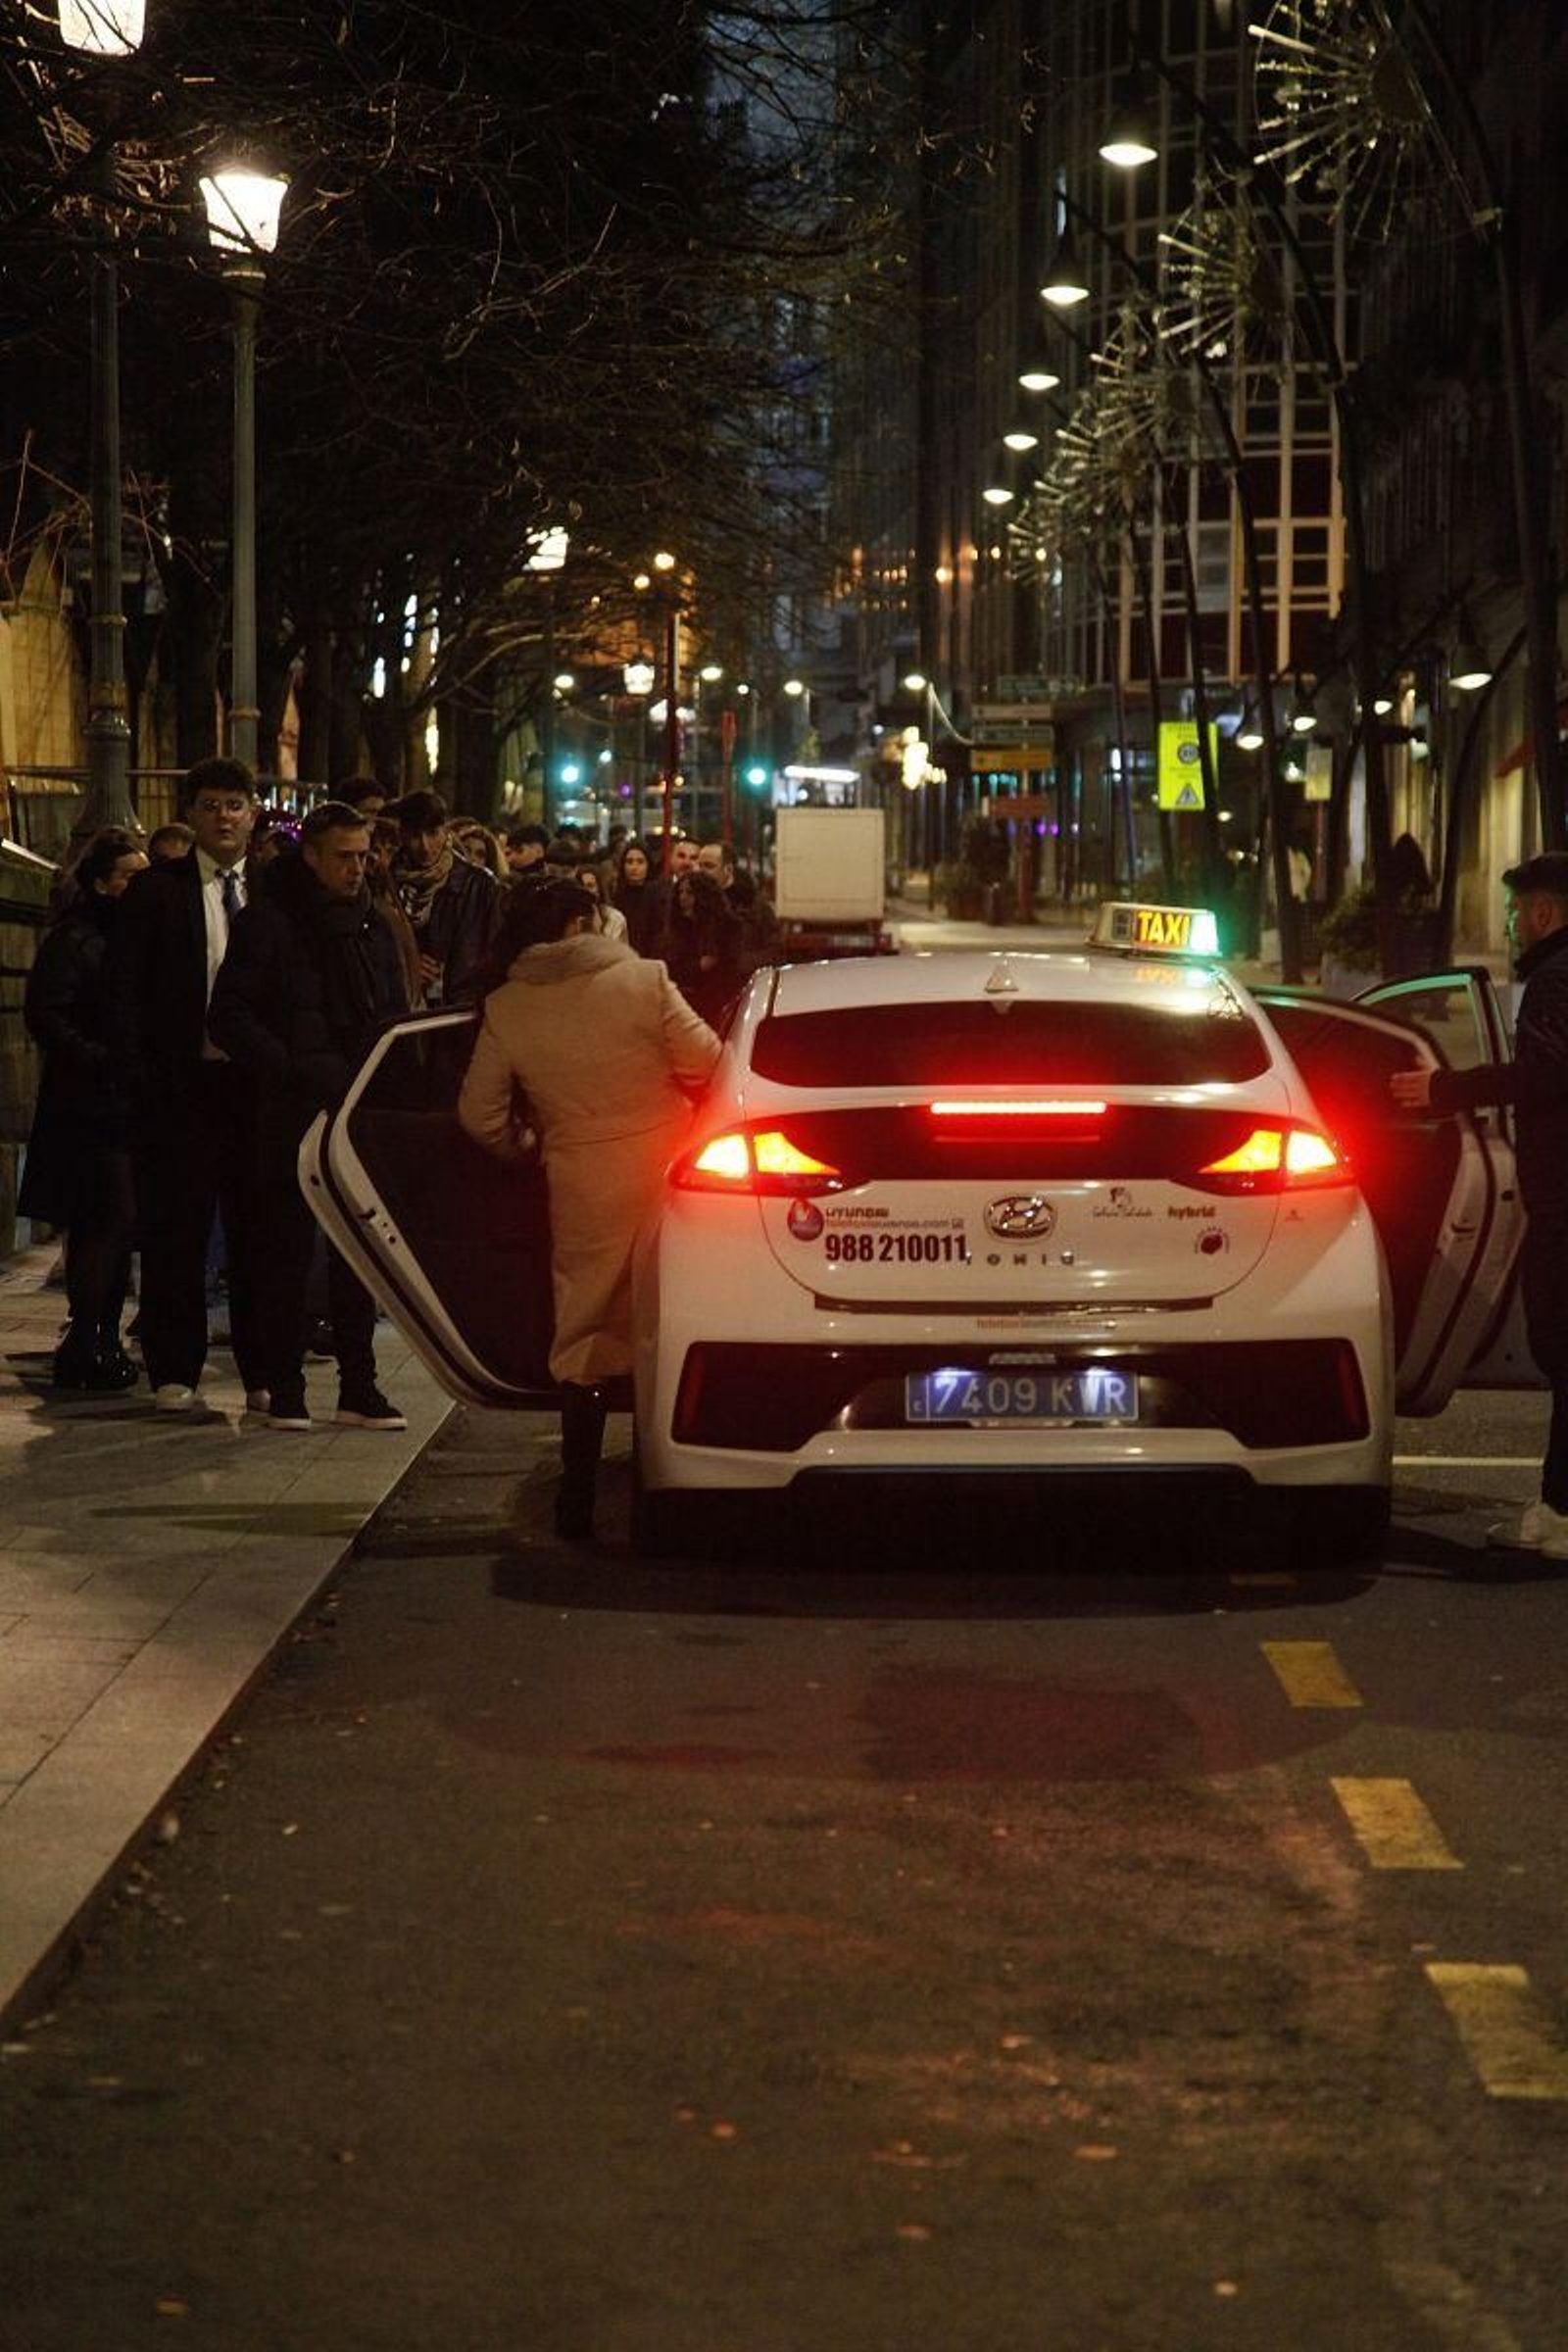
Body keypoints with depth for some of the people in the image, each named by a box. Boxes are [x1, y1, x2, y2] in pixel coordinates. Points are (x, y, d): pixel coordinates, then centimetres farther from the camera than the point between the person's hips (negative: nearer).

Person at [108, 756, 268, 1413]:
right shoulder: (155, 891, 2)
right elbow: (124, 991, -1)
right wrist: (142, 1081, -9)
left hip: (257, 1080, 2)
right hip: (182, 1083, -2)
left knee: (258, 1228, 6)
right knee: (176, 1231, 2)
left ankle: (264, 1371, 13)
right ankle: (174, 1371, 8)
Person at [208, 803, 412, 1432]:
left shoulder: (374, 926, 13)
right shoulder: (269, 923, -4)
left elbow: (396, 1019, 20)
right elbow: (229, 1018, -8)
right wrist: (294, 1070, -16)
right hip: (293, 1115, -5)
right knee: (289, 1255, 0)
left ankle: (358, 1386, 10)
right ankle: (284, 1388, 7)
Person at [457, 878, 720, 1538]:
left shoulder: (505, 1009, 0)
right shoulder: (644, 981, -8)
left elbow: (480, 1113, 4)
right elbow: (705, 1061, -7)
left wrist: (521, 1155, 22)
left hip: (580, 1187, 1)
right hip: (661, 1168, -1)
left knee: (584, 1337, 10)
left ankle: (578, 1500, 6)